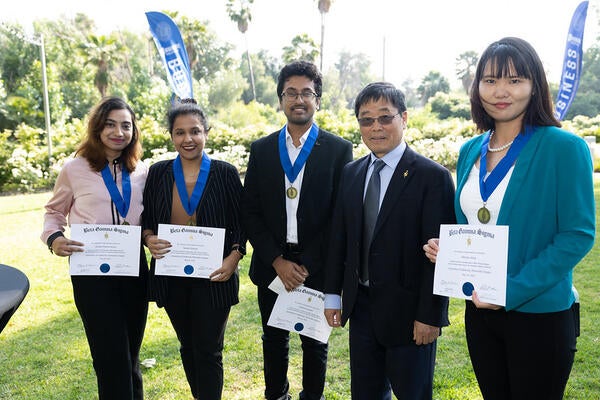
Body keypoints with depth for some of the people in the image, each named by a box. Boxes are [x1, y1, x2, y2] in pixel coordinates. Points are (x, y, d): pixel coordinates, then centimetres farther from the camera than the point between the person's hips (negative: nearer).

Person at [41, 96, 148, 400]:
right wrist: (54, 238, -10)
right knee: (112, 356, -1)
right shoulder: (75, 169, -3)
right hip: (91, 269, -3)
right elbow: (54, 211, 9)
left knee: (130, 354, 17)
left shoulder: (142, 172, 5)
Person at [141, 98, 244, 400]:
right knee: (188, 346, 20)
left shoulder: (225, 173, -5)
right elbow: (146, 220, 8)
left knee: (208, 351, 4)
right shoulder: (158, 173, 1)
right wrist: (149, 238, -13)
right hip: (171, 276, 3)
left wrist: (234, 257, -17)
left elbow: (240, 223, -2)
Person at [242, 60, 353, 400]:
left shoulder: (339, 150, -3)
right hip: (271, 266, 2)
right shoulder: (261, 149, 4)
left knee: (315, 341, 14)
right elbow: (250, 212, 2)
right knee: (274, 339, 16)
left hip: (317, 267, -2)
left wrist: (309, 266, -10)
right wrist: (278, 260, -8)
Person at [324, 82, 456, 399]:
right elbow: (339, 238, 9)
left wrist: (430, 315, -14)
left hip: (408, 312, -5)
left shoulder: (433, 176, -11)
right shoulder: (350, 174, 6)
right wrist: (332, 294, 8)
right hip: (361, 308, 5)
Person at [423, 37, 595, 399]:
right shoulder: (471, 151, 5)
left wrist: (512, 290, -21)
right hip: (480, 309, 5)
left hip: (539, 314, -5)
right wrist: (445, 247, -6)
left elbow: (578, 235, -15)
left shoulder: (564, 148, -12)